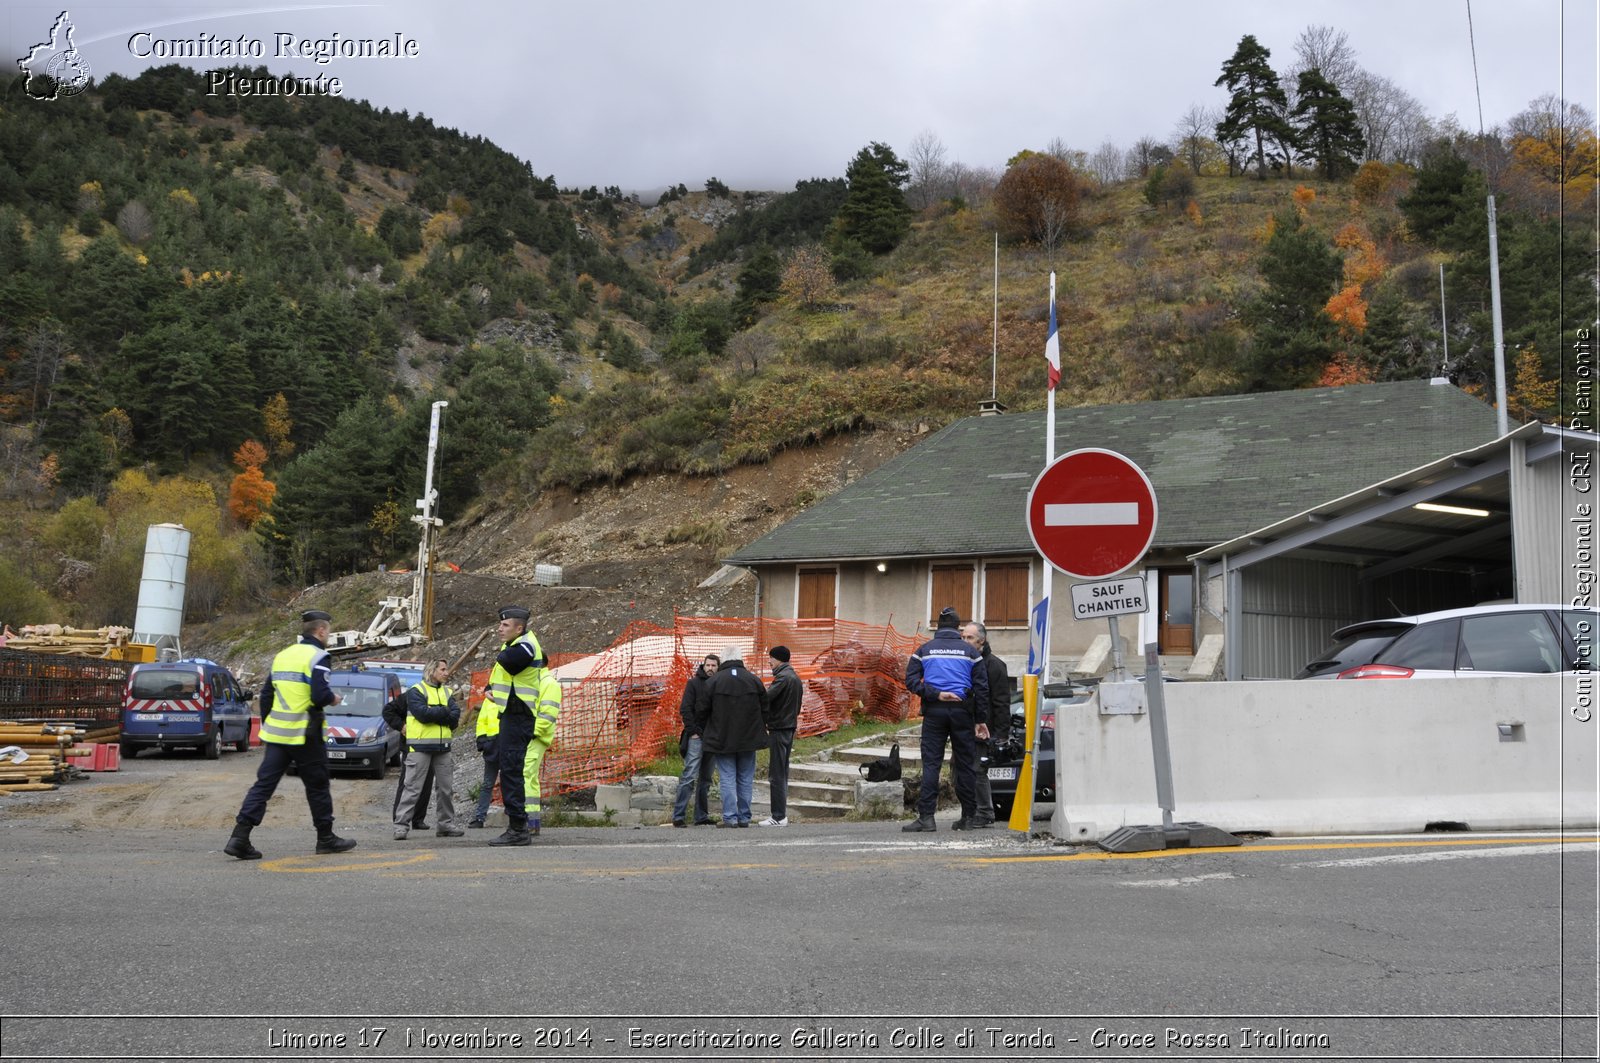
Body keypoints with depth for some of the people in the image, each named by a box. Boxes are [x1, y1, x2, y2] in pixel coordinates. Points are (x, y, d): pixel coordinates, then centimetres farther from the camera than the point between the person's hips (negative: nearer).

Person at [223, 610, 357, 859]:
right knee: (317, 787, 7)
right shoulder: (318, 656, -10)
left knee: (263, 784, 4)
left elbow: (266, 694, 17)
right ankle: (326, 839, 17)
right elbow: (320, 696, -21)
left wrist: (266, 728, 24)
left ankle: (240, 837, -5)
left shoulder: (283, 655, 14)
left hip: (276, 733, 6)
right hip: (305, 736, -6)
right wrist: (333, 699, 1)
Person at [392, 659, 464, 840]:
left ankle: (447, 824, 19)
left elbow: (455, 717, 0)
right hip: (420, 746, -6)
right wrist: (444, 712, -8)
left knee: (447, 788, 9)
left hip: (442, 747, 6)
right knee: (413, 788, -6)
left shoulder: (447, 693, 15)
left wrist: (434, 714, -12)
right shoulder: (416, 691, -2)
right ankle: (401, 826, -2)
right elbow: (422, 713, -18)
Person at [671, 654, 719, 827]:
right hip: (697, 737, -5)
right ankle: (678, 816, -7)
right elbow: (685, 709, -6)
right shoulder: (693, 683, 0)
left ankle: (702, 816, 15)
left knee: (706, 779, 9)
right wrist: (693, 731, -12)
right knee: (689, 777, -10)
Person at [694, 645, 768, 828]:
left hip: (722, 739, -2)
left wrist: (704, 733, 14)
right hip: (748, 739, 3)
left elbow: (701, 710, -2)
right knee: (746, 779, 10)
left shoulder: (712, 682, -7)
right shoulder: (754, 680, 2)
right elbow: (765, 709, 7)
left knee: (727, 779, 1)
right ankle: (744, 817, 13)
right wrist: (758, 731, 20)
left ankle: (730, 817, -3)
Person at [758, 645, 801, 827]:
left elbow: (765, 698, -24)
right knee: (782, 772, 13)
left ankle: (778, 817, -6)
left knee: (776, 774, -6)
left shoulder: (782, 677, -14)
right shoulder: (795, 678, 15)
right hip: (790, 728, 9)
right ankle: (782, 813, 16)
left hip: (778, 729, -9)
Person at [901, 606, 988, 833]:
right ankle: (968, 817, 12)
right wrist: (980, 720, 7)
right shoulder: (970, 652, 7)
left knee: (931, 763, -2)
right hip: (962, 712, 0)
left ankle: (926, 816, -10)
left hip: (934, 712, 0)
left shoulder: (924, 650, 8)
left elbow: (911, 680, -4)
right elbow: (981, 687, 4)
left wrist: (936, 694, -9)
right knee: (964, 765, 7)